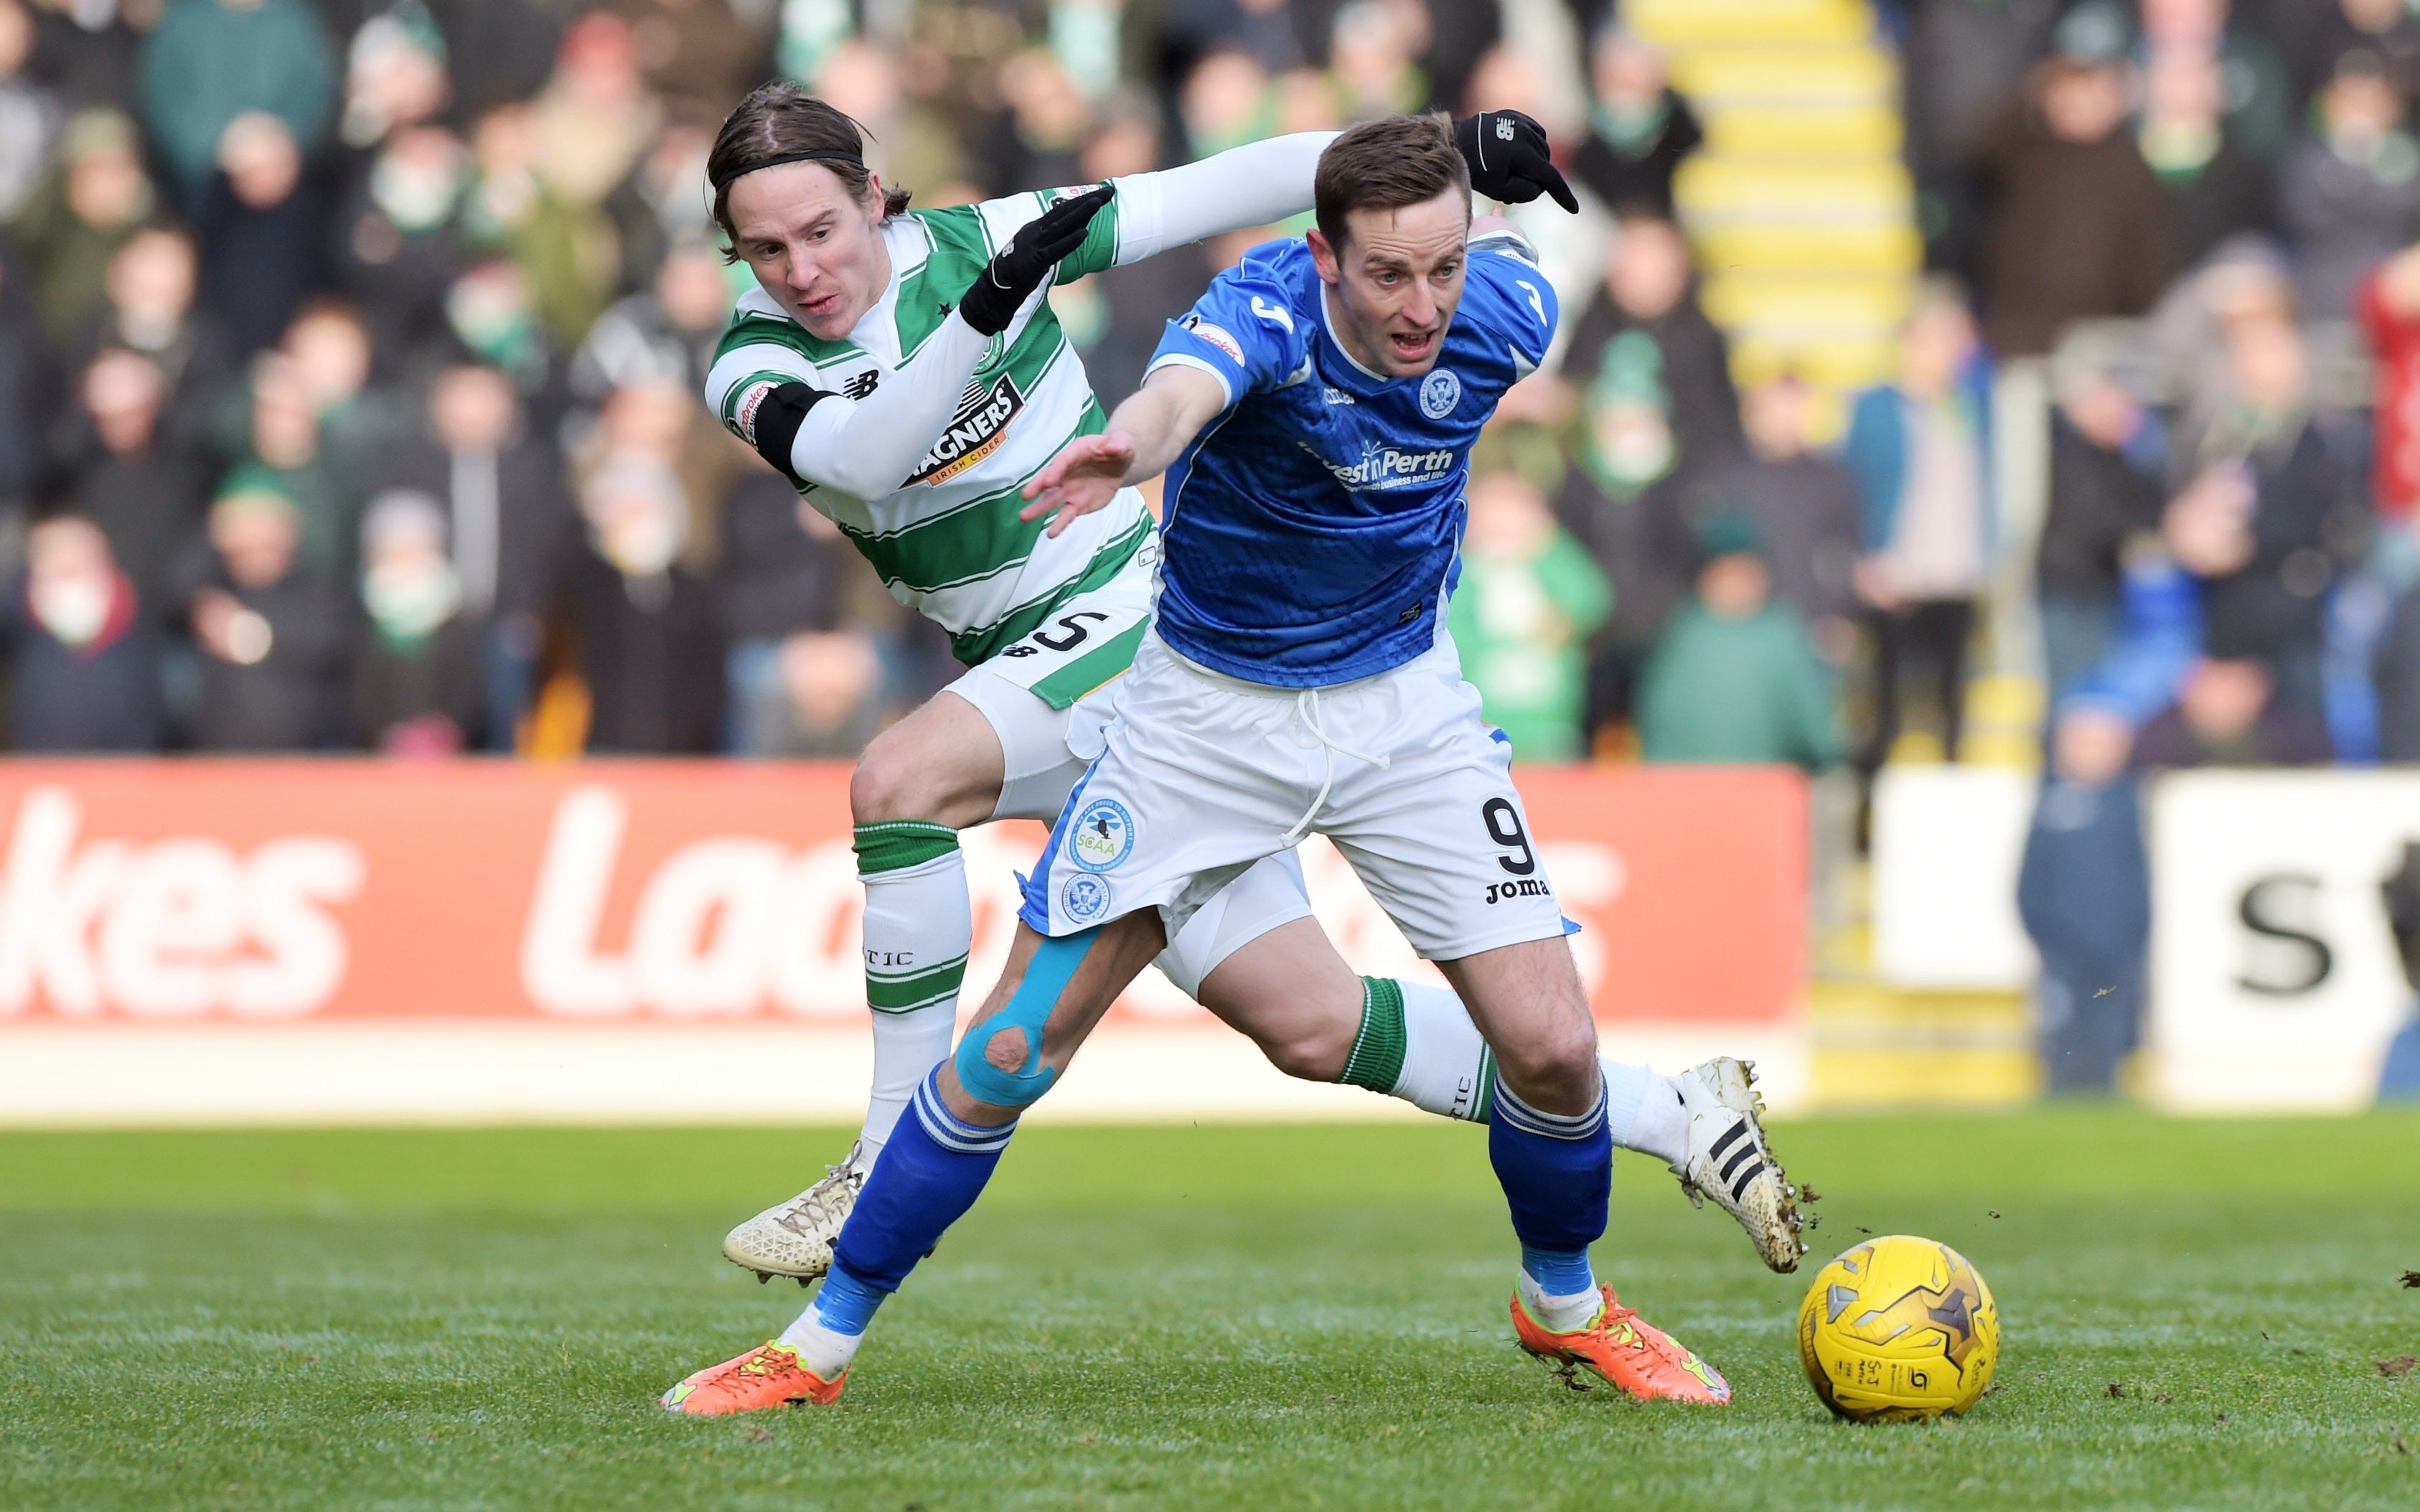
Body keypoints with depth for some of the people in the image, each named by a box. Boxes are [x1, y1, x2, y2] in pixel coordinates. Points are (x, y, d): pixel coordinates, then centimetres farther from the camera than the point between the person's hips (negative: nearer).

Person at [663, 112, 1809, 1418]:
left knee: (1550, 1047, -7)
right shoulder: (1265, 312, -31)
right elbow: (1180, 393, -56)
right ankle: (819, 1346, 10)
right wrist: (1125, 449, -77)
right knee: (1013, 1049, -6)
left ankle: (1565, 1303, 24)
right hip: (1204, 709, -3)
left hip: (1403, 707, 3)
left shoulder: (1508, 316, -18)